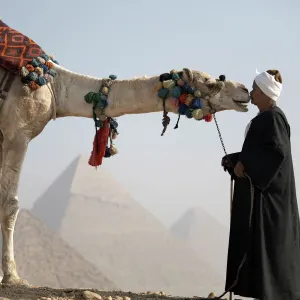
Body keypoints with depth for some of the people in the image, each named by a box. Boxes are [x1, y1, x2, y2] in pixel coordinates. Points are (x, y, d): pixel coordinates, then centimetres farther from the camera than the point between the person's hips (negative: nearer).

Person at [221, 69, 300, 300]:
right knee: (259, 242, 9)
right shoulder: (264, 118, 17)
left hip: (266, 191, -10)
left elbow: (278, 151, -24)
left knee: (265, 242, -9)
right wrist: (233, 161, 10)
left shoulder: (273, 118, -13)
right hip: (260, 190, 10)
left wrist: (245, 166, -20)